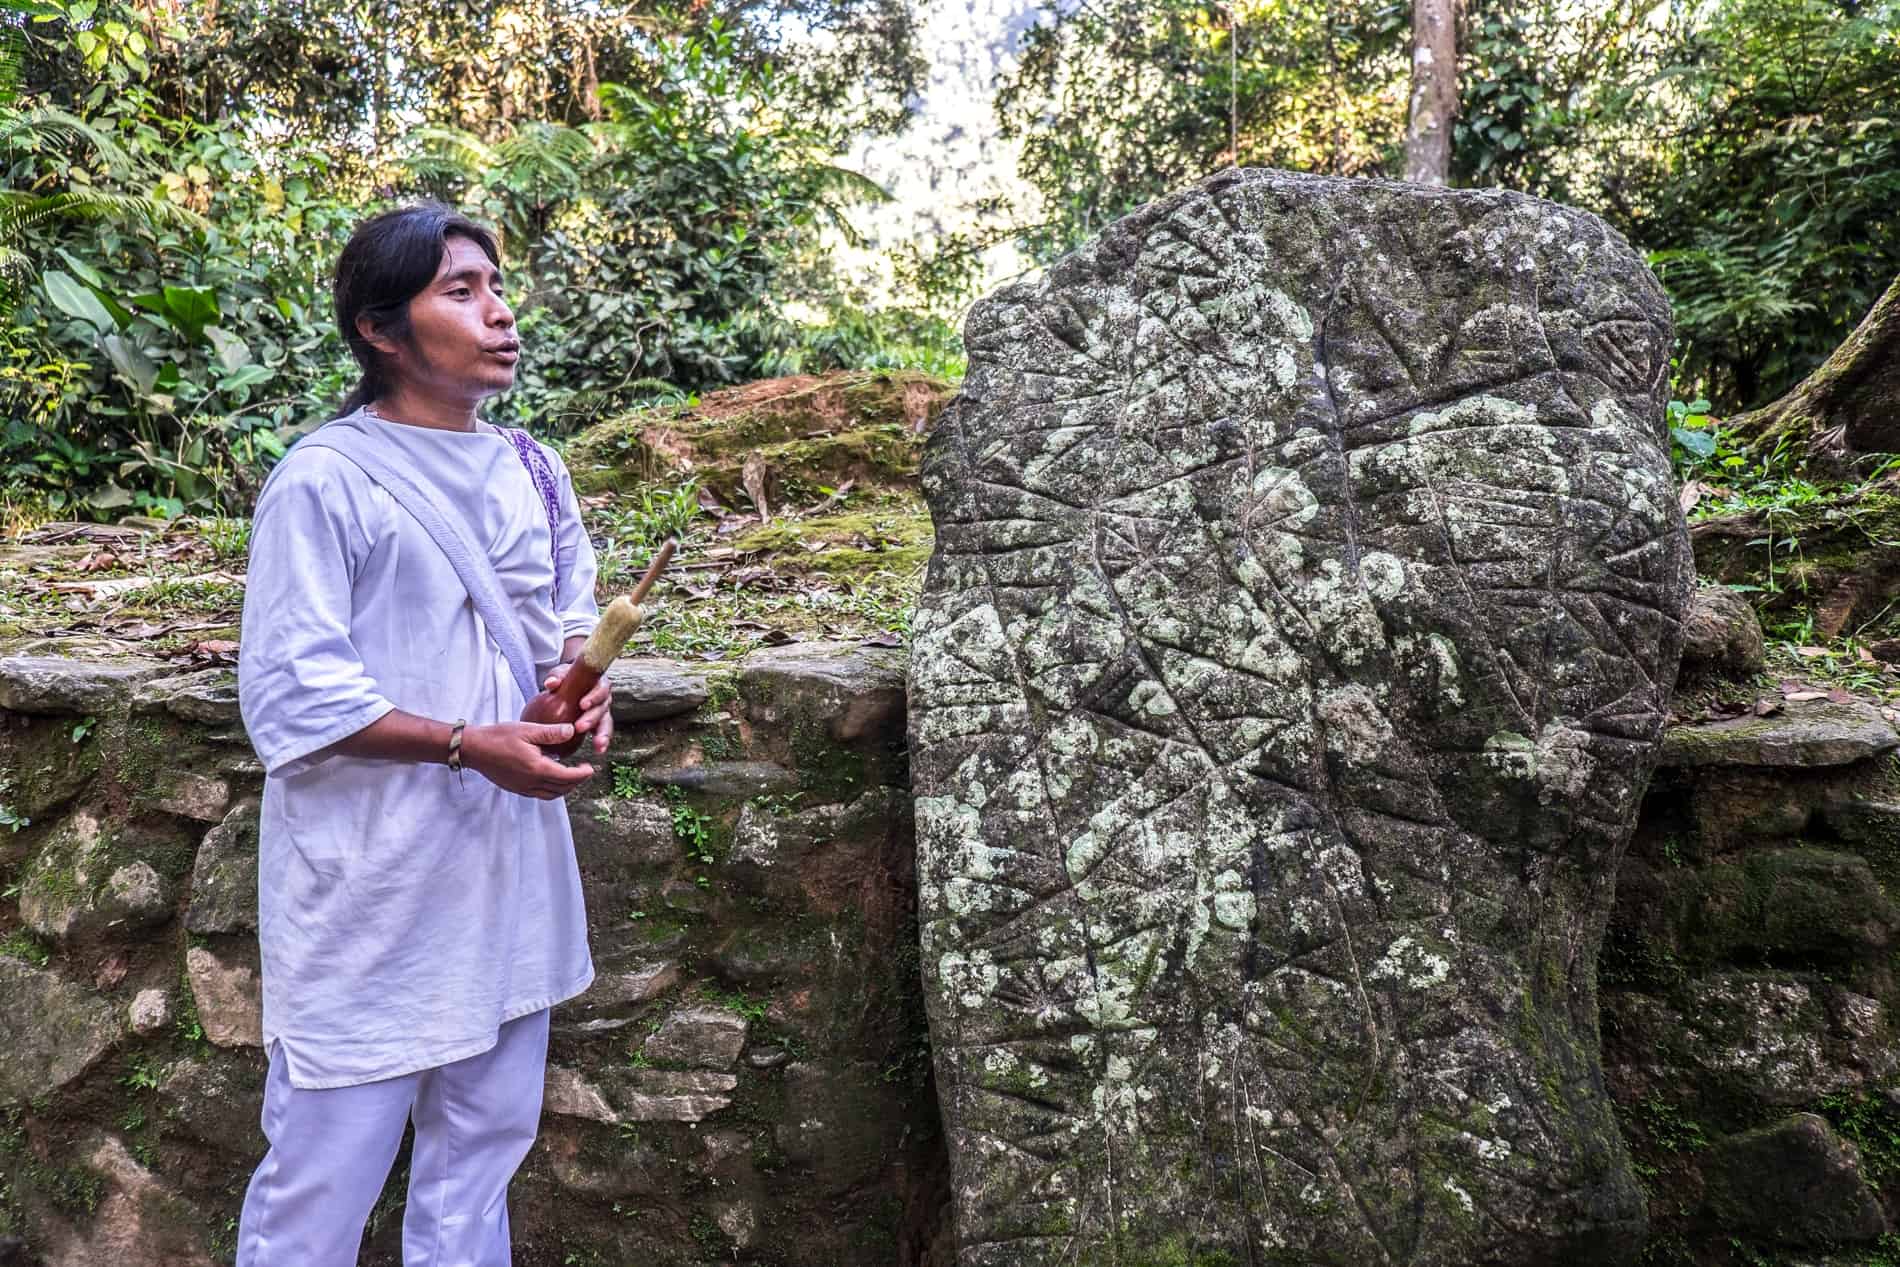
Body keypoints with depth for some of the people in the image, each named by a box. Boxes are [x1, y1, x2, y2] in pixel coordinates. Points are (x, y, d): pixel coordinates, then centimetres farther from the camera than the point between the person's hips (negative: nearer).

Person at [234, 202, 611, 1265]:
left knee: (486, 1140, 19)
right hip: (373, 888, -6)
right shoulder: (325, 481, -12)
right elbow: (291, 698, -14)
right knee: (327, 1172, 6)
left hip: (511, 866, 7)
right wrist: (470, 745, -22)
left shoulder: (534, 470, 8)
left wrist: (578, 679, -5)